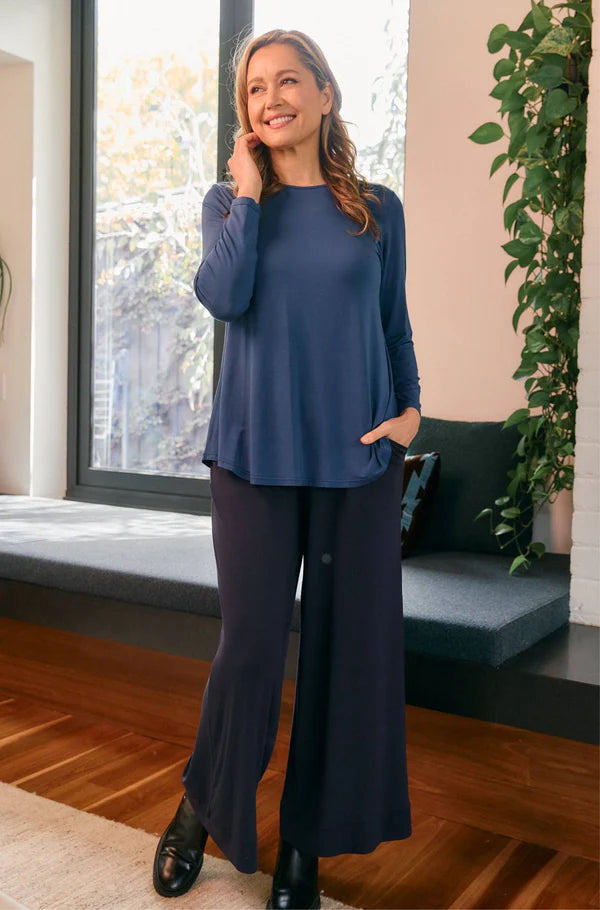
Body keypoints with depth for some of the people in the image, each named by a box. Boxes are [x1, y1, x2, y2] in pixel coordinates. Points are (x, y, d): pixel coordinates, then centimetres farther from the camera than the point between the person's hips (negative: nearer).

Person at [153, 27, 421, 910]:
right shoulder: (230, 200, 7)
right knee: (250, 642, -1)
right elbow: (224, 296, -11)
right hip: (256, 450, -1)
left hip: (357, 456, 1)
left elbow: (395, 322, 12)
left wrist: (410, 407, -2)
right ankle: (199, 809, 27)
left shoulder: (377, 209, 8)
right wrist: (249, 189, -5)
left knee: (347, 644, 4)